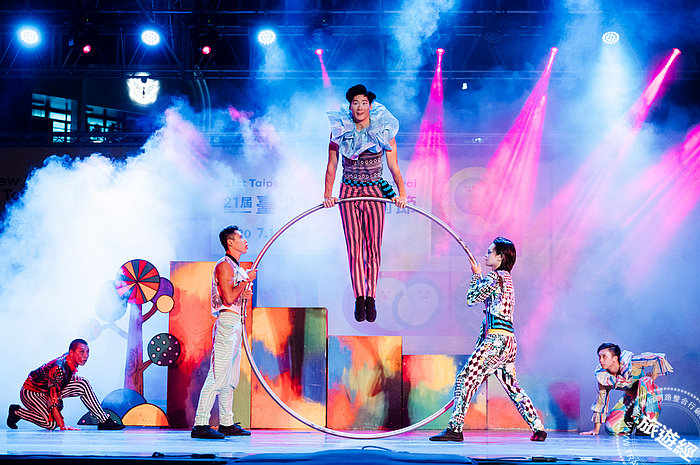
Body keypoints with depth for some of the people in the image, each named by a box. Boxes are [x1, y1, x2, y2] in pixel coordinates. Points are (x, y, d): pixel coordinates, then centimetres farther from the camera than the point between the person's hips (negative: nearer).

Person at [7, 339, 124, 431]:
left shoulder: (70, 361, -8)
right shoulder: (59, 369, -34)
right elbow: (53, 399, -33)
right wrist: (63, 426, -32)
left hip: (48, 391, 8)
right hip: (31, 393, -8)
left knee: (83, 384, -7)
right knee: (51, 424, -27)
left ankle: (104, 421, -4)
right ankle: (17, 412, -5)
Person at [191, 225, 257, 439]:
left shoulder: (238, 268, 22)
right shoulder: (224, 265, -8)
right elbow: (229, 298, -17)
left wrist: (245, 293, 5)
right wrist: (247, 280, -8)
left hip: (236, 324, 10)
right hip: (227, 321, -10)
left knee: (230, 378, 11)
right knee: (217, 375, -14)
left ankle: (227, 423, 16)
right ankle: (200, 425, -17)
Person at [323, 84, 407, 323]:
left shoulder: (384, 130, -4)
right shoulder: (340, 130, -2)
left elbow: (394, 167, -1)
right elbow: (332, 165, 5)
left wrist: (401, 193, -13)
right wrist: (328, 195, -5)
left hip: (375, 192, 0)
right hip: (349, 192, 0)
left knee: (373, 247, 1)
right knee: (354, 247, -4)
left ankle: (371, 298, 9)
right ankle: (359, 298, -2)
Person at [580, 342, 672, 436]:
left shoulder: (628, 363, -26)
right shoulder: (602, 375, -10)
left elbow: (659, 358, -23)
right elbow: (601, 400, 0)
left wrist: (651, 381, -20)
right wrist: (596, 429, 2)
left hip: (650, 396, -4)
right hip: (630, 399, 4)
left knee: (644, 382, -38)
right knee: (611, 428, -15)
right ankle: (634, 421, 15)